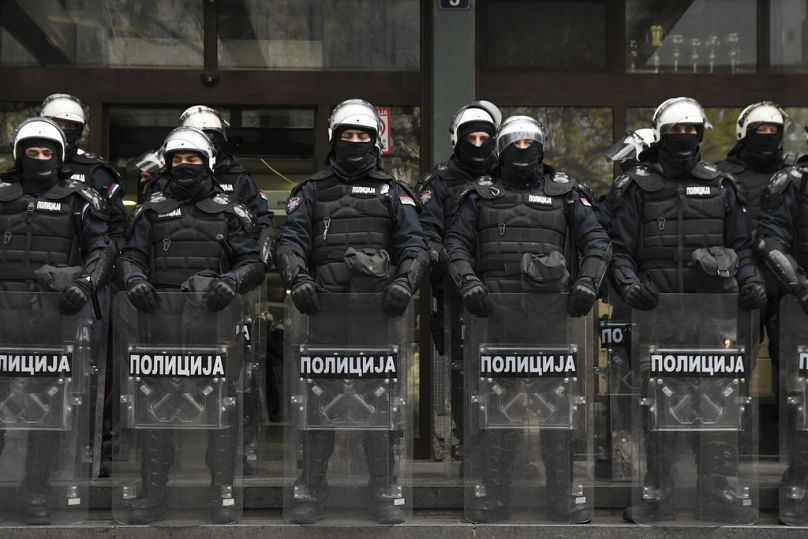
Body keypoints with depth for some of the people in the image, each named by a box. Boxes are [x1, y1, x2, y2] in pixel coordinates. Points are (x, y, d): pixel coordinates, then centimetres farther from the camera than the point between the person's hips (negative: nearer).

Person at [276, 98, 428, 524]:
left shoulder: (393, 192, 16)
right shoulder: (312, 191, 17)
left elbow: (414, 245, 6)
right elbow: (291, 241, 5)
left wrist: (403, 282, -13)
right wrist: (298, 278, -14)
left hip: (377, 310, 0)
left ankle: (384, 495, 8)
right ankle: (310, 494, 7)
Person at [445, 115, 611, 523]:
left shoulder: (564, 193, 14)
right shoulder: (480, 194, 14)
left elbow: (596, 241, 7)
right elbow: (457, 242, 6)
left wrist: (587, 281, -10)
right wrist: (468, 280, -12)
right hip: (497, 311, 0)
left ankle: (563, 499, 7)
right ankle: (495, 497, 9)